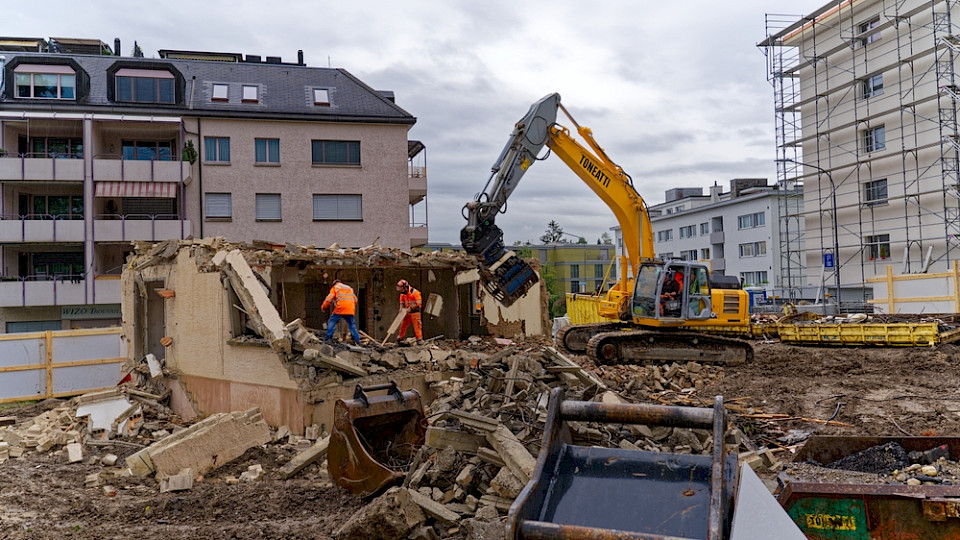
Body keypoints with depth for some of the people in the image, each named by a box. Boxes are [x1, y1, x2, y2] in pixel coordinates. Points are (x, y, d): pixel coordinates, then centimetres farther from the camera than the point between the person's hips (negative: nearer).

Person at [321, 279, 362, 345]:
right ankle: (357, 341, 6)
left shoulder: (334, 288, 12)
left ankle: (328, 339, -9)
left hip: (340, 308, -4)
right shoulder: (349, 288, 27)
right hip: (350, 310, 4)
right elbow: (355, 300, 25)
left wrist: (323, 307, 11)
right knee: (352, 325, 12)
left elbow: (329, 298, 0)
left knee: (331, 322, 4)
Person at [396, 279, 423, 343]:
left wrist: (410, 308, -22)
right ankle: (400, 337, 23)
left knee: (417, 326, -7)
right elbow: (402, 302, 18)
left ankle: (419, 339, -3)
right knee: (403, 325, 9)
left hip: (415, 312, -6)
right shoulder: (402, 293, 8)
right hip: (407, 313, 6)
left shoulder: (415, 292, -15)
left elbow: (418, 303, -19)